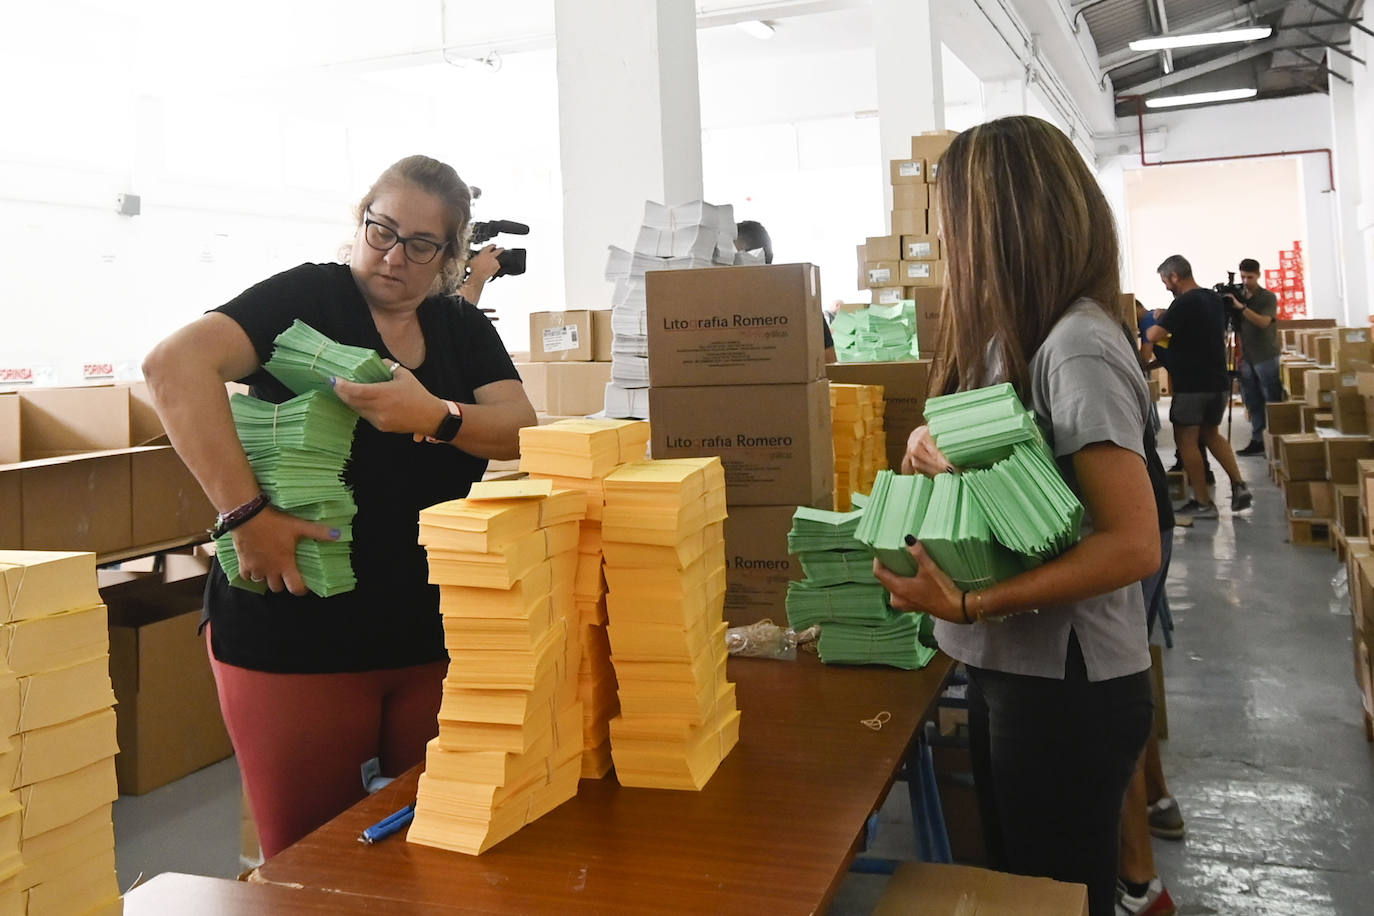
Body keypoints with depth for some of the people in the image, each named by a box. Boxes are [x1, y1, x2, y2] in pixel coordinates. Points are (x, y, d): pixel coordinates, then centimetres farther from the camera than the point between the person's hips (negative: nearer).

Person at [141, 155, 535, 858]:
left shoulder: (463, 329, 10)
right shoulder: (309, 296, -5)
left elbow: (522, 430, -3)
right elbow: (175, 365, -19)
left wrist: (435, 418, -23)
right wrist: (245, 513, -25)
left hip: (437, 637, 5)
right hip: (295, 637, -4)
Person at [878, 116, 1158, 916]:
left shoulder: (1079, 347, -21)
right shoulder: (1015, 335, 6)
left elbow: (1134, 545, -24)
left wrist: (969, 606, -28)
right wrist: (931, 444, -7)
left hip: (1068, 687, -9)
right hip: (1012, 668, 9)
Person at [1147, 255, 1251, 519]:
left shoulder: (1185, 303, -17)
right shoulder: (1215, 299, 11)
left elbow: (1154, 336, -25)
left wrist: (1150, 326, -1)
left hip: (1192, 385, -8)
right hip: (1219, 381, 9)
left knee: (1187, 440, 2)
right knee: (1211, 433, 22)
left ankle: (1203, 502, 4)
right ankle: (1239, 486, 9)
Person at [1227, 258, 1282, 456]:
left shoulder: (1268, 297, -5)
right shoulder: (1237, 296, 8)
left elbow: (1263, 322, -21)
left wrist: (1241, 306, -29)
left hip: (1266, 356, -5)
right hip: (1246, 357, 5)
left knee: (1273, 400, -2)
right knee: (1253, 403, 7)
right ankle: (1257, 441, 12)